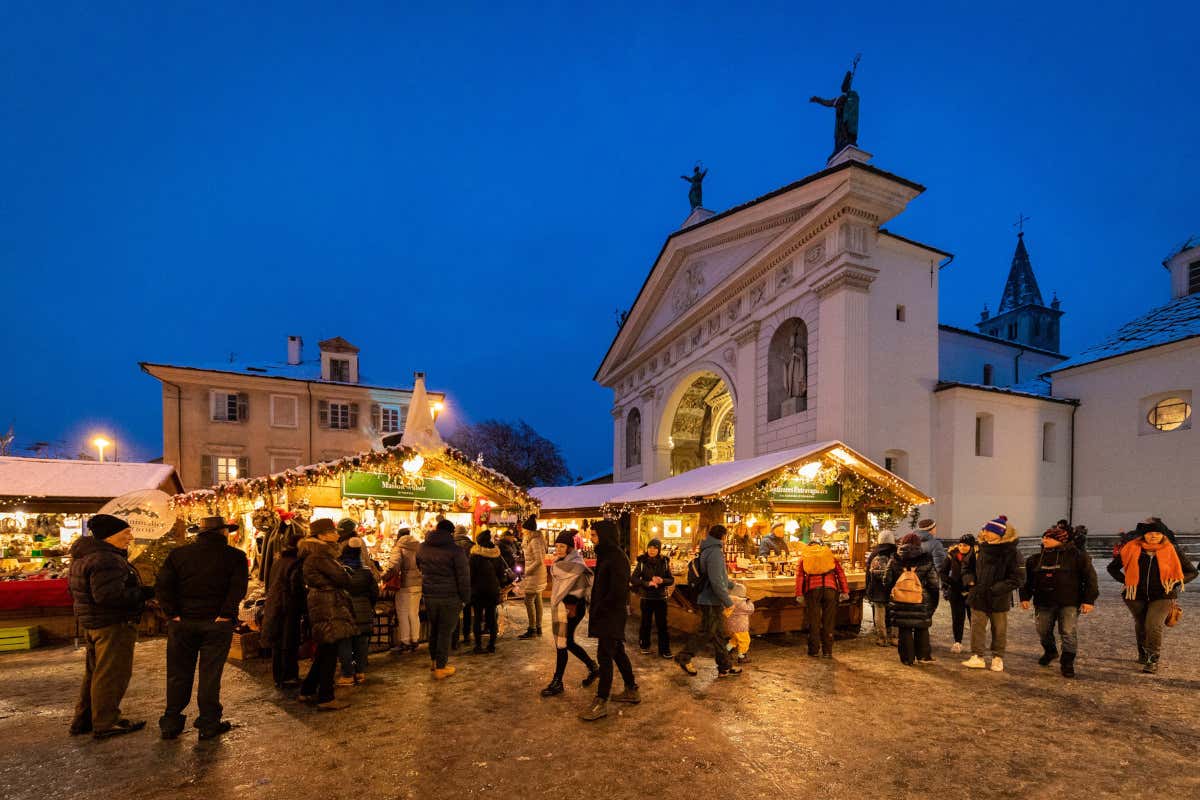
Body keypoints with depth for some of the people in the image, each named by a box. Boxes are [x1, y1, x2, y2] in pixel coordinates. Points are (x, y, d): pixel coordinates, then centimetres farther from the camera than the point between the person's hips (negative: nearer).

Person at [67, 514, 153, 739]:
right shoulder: (106, 560, -23)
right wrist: (143, 593, -21)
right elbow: (109, 595, -30)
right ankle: (105, 724, 8)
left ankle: (83, 720, 32)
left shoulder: (82, 558, 12)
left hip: (91, 624, 11)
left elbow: (74, 590, 22)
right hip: (113, 625, -11)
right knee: (112, 674, 0)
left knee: (95, 672, 22)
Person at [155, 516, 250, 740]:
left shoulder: (178, 554, 5)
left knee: (178, 674, 14)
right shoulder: (235, 556, -4)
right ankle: (208, 724, 14)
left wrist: (172, 613, -2)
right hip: (217, 623, -2)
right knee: (210, 675, 6)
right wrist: (226, 614, -12)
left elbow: (162, 586, -3)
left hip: (183, 622, 3)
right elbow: (238, 589, -15)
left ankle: (171, 723, 22)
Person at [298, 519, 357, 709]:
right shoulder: (320, 556, -17)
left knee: (324, 651, 18)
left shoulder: (315, 554, 15)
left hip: (320, 606, 10)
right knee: (329, 652, -3)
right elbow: (341, 578, -19)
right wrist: (350, 579, 1)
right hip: (328, 608, -10)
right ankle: (326, 698, 4)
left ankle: (307, 691, 27)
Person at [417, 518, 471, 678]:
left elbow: (419, 567, 20)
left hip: (429, 595, 5)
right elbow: (463, 577, -12)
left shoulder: (422, 547, 2)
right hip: (450, 597, -5)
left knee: (434, 627, 22)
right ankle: (440, 668, 11)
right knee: (445, 631, 4)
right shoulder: (456, 550, -15)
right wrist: (465, 598, -3)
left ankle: (433, 660, 35)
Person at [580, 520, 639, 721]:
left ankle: (601, 703, 4)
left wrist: (600, 610, -15)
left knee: (605, 656, -4)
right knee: (617, 652, 19)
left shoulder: (617, 557, -20)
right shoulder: (606, 555, 11)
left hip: (612, 614, -10)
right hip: (608, 614, 10)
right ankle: (632, 691, 31)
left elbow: (618, 591, -24)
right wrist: (596, 610, 9)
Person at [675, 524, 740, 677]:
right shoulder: (715, 552, -21)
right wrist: (728, 602, -20)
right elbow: (716, 581, -26)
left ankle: (725, 666, 22)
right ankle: (684, 658, 11)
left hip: (714, 601, 10)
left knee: (718, 633, 14)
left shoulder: (707, 551, 12)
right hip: (712, 601, -10)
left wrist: (731, 584, 40)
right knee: (705, 632, 0)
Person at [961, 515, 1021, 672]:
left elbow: (1015, 579, -12)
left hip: (999, 599, -3)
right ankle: (977, 657, 10)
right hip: (978, 597, 3)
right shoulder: (980, 549, 2)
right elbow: (967, 566, 16)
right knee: (977, 627, 2)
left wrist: (994, 589, -19)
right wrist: (970, 581, -1)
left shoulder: (1010, 552, -11)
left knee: (999, 630, 11)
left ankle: (998, 658, 25)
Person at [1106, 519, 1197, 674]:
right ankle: (1143, 654, 38)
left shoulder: (1172, 551, -6)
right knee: (1140, 625, 16)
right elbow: (1112, 568, 7)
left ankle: (1153, 661, -5)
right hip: (1136, 596, 2)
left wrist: (1174, 584, -8)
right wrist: (1126, 581, -5)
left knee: (1153, 625, -17)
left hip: (1162, 596, -2)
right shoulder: (1132, 549, -5)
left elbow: (1192, 572, 5)